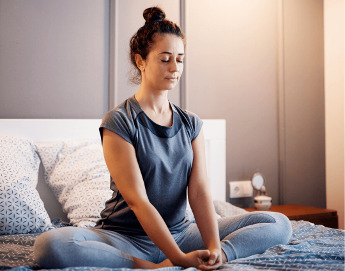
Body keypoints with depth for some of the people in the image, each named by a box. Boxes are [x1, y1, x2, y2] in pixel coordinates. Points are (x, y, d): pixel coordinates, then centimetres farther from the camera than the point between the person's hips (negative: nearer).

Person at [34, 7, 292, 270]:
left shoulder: (191, 124, 7)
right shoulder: (118, 122, -9)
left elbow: (200, 191, -4)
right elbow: (137, 200, -17)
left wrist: (214, 247, -21)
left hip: (180, 233, 5)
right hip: (127, 237, -4)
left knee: (279, 223, -8)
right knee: (50, 245, -32)